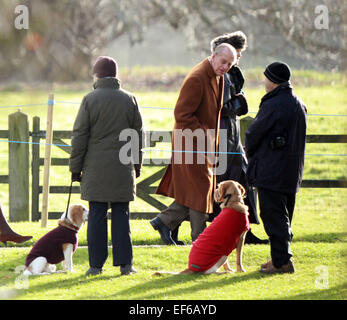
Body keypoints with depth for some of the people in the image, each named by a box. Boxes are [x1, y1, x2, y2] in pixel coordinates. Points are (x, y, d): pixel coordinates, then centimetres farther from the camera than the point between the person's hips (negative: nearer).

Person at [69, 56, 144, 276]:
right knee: (121, 215, 5)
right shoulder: (129, 99, 5)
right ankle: (125, 263, 3)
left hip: (96, 168, -2)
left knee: (96, 216, 1)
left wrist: (75, 167, 4)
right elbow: (138, 134, 10)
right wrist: (137, 164, 19)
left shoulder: (90, 100, -4)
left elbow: (79, 136, -3)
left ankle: (96, 264, 0)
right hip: (123, 167, 2)